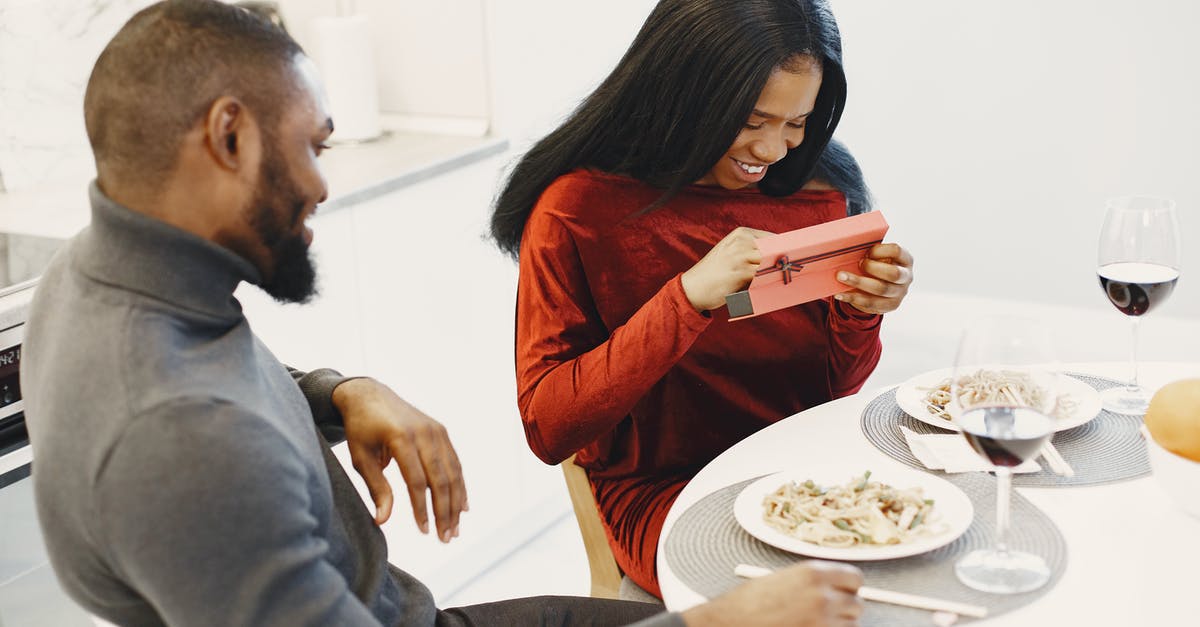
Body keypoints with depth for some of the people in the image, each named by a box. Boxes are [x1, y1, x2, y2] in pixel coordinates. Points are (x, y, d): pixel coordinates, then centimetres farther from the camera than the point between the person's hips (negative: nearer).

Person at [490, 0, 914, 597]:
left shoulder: (815, 189, 1)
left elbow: (830, 393, 8)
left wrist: (860, 312, -15)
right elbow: (547, 427, -17)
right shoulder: (580, 207, -12)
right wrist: (687, 298, -27)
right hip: (662, 495, -5)